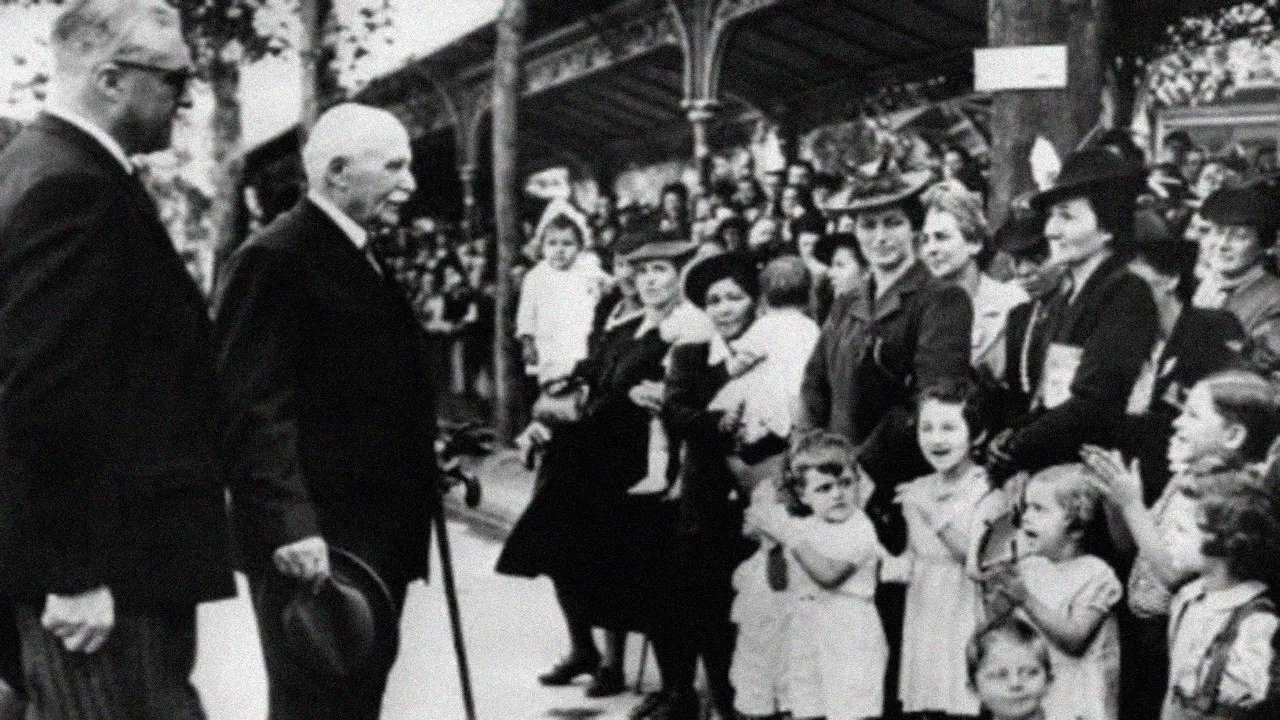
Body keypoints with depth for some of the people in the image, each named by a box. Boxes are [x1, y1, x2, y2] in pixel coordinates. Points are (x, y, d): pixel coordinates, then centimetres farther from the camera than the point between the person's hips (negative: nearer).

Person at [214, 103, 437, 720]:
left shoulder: (363, 259, 17)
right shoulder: (275, 259, -15)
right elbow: (254, 408, -22)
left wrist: (425, 460, 15)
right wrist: (288, 524, -28)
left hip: (377, 532, 10)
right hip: (316, 542, -10)